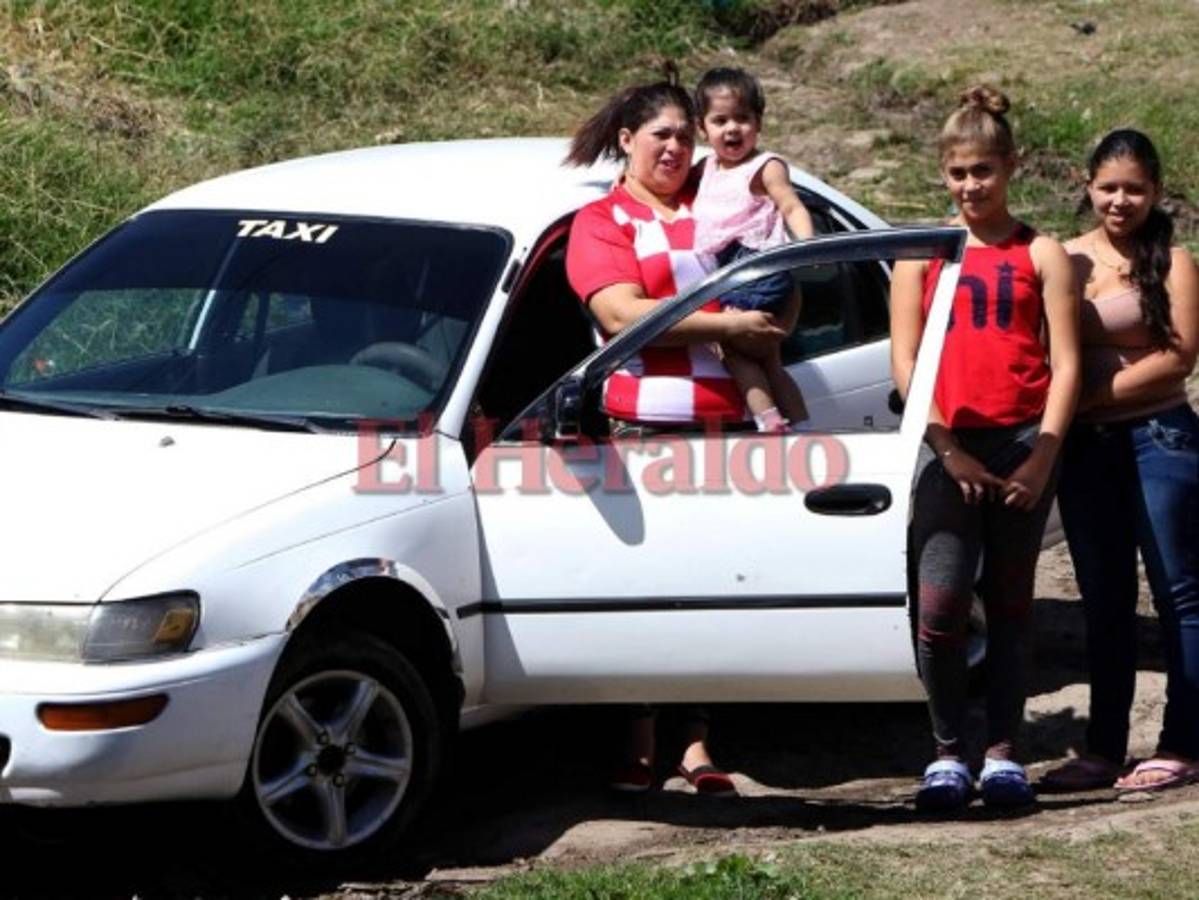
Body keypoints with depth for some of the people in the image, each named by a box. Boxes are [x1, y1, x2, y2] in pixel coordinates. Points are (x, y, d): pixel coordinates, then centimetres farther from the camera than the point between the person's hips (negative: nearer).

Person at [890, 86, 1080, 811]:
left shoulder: (1042, 255, 9)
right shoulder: (923, 254, 11)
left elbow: (1066, 364, 3)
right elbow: (904, 362, 5)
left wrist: (1043, 458, -8)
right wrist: (948, 449, -6)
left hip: (1023, 447, 0)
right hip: (948, 446, 0)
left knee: (1009, 607, 5)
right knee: (940, 607, -12)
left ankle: (1003, 753, 10)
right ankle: (949, 753, -2)